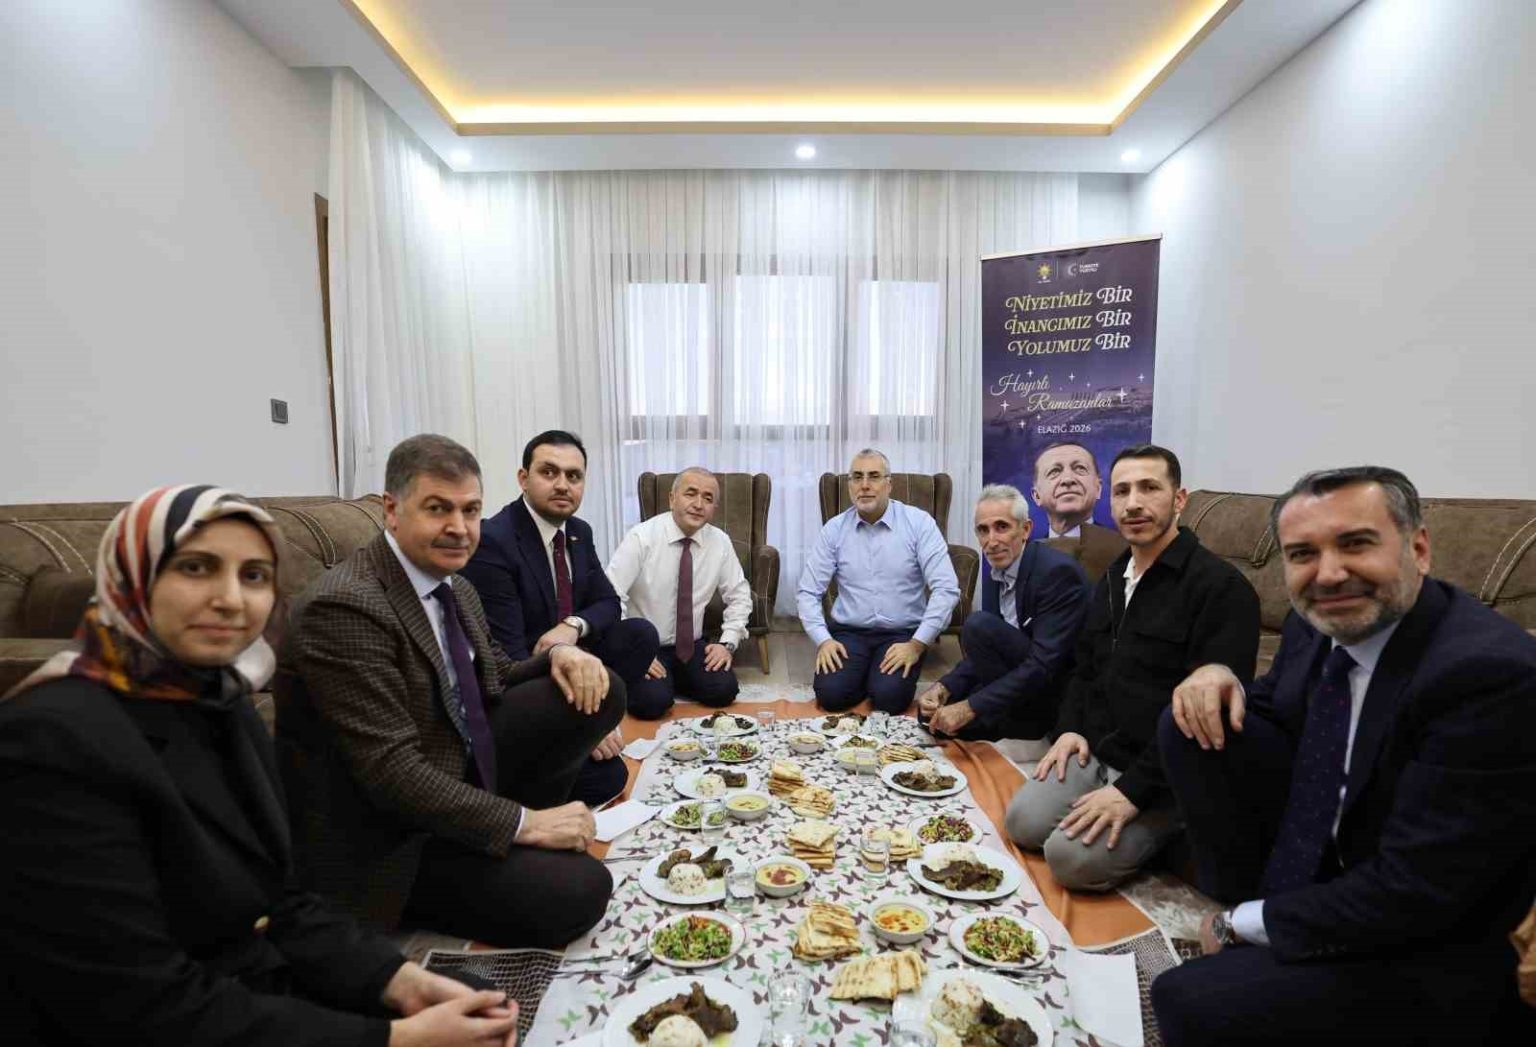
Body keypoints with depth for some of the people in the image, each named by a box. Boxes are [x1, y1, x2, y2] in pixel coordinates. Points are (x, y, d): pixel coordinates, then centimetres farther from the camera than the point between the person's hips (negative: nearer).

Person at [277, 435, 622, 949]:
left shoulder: (455, 588, 3)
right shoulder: (343, 605, -25)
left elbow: (489, 681, 14)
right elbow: (391, 772, -28)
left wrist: (556, 654, -8)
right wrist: (522, 823, -23)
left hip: (458, 764, 9)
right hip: (385, 835, -8)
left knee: (595, 689, -4)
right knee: (578, 889, -22)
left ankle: (521, 844, 8)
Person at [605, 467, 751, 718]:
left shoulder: (720, 542, -3)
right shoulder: (642, 537, -16)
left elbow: (739, 595, 7)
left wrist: (727, 642, -5)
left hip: (692, 647, 4)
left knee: (723, 690, -18)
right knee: (653, 701, -26)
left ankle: (674, 680, 11)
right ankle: (658, 681, 9)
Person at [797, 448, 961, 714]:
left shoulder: (919, 523, -6)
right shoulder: (834, 529, 1)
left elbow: (946, 589, -11)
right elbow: (808, 592, 2)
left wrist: (917, 644, -17)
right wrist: (823, 640, -12)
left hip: (902, 634, -1)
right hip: (849, 633, 2)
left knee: (890, 697, -25)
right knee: (830, 694, -22)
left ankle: (878, 677, 9)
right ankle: (863, 674, 11)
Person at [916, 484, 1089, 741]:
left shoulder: (1058, 571, -22)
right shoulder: (994, 575, 4)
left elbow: (1044, 665, -28)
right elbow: (985, 652, 8)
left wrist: (970, 707, -27)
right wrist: (944, 688, -10)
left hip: (1058, 695, -8)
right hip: (1019, 683, 8)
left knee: (979, 625, -25)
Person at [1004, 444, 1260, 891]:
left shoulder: (1221, 587, -17)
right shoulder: (1113, 577, 11)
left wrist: (1133, 789, -23)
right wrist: (1069, 728, 4)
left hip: (1160, 774, -7)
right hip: (1094, 752, 7)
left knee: (1072, 857, -20)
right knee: (1023, 822, -6)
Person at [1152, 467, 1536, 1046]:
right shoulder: (1315, 625, -6)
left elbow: (1412, 896, -27)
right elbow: (1270, 710, 13)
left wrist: (1244, 924, -15)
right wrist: (1220, 675, -11)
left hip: (1429, 943, -7)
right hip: (1314, 856, 7)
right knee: (1195, 724, -10)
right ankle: (1259, 910, 3)